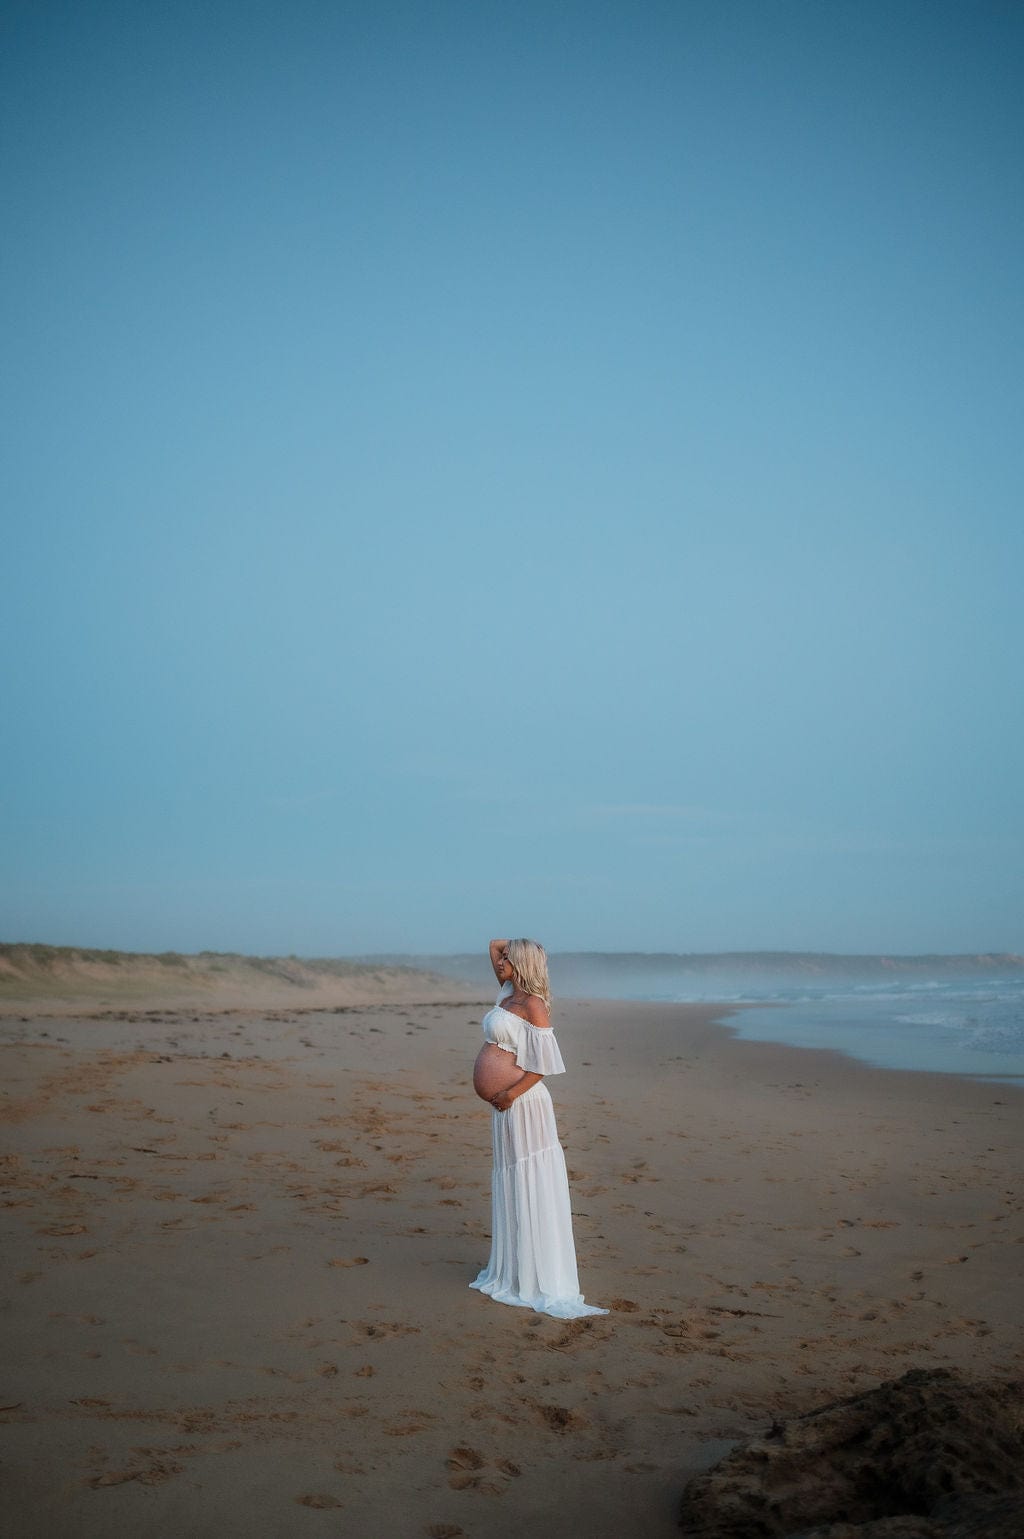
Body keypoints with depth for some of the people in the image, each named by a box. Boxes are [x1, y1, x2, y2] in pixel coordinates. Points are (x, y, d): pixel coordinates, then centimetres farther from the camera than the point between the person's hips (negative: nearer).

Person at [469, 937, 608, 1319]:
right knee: (509, 1185, 15)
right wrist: (517, 945, 9)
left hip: (524, 1104, -9)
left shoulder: (533, 1005, -14)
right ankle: (513, 1270, 25)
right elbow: (494, 944, 22)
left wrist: (511, 1094, -19)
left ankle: (542, 1278, 5)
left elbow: (544, 1064, -19)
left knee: (531, 1188, -3)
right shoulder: (507, 994, 10)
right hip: (505, 1107, 9)